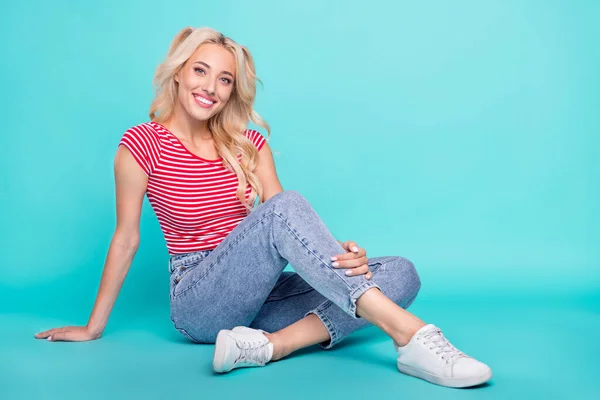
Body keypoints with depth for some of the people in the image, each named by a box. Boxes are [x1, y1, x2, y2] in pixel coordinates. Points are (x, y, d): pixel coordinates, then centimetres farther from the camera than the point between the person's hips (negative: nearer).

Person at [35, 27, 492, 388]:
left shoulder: (249, 144, 8)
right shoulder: (142, 145, -4)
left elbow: (288, 225, 0)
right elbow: (126, 239, 2)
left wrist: (340, 256, -20)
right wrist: (93, 328, 7)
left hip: (257, 295, 5)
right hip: (198, 304, -5)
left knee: (400, 273, -13)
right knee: (283, 207, -32)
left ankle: (269, 344, -31)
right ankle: (410, 335, -39)